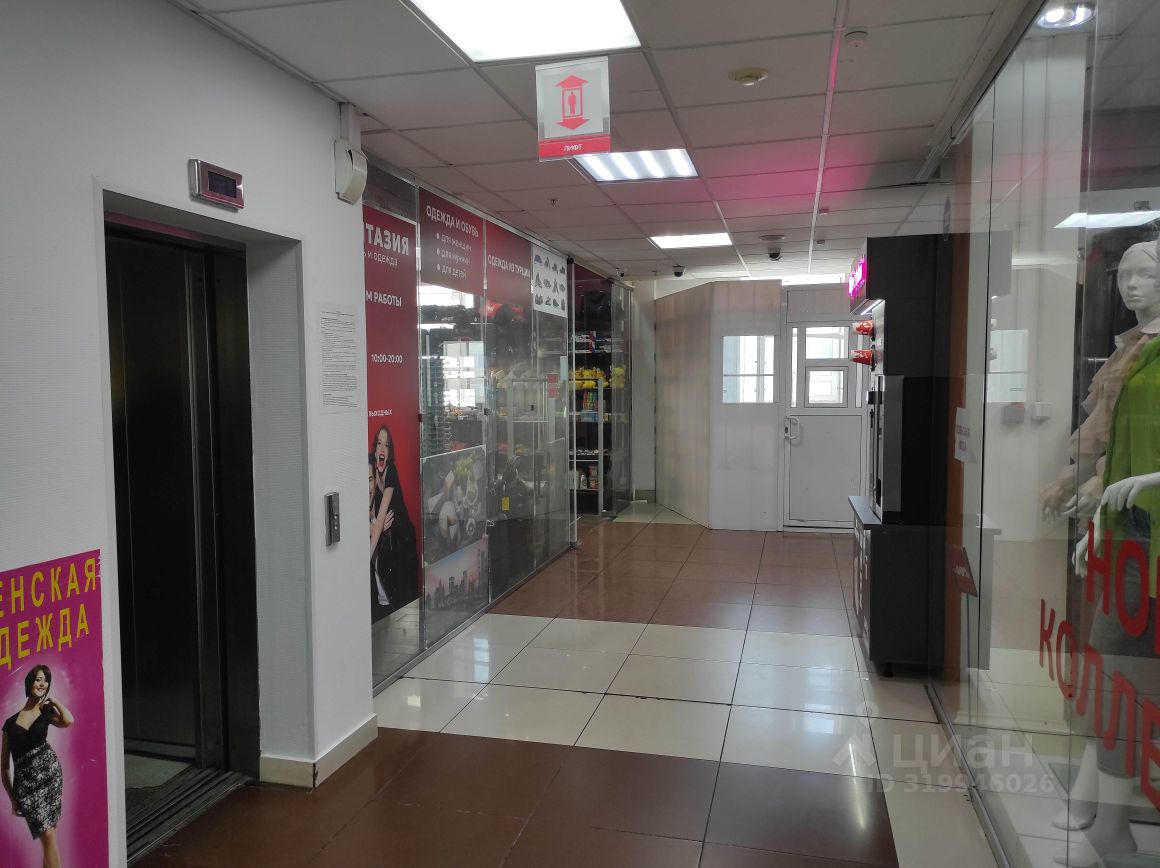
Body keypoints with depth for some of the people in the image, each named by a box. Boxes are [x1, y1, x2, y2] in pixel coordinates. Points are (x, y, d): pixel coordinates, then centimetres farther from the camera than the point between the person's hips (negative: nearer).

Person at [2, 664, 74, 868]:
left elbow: (68, 721, -19)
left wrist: (52, 700, -4)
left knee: (47, 834, 0)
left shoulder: (46, 711, 6)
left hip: (49, 773, 0)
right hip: (24, 782, 0)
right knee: (48, 834, -6)